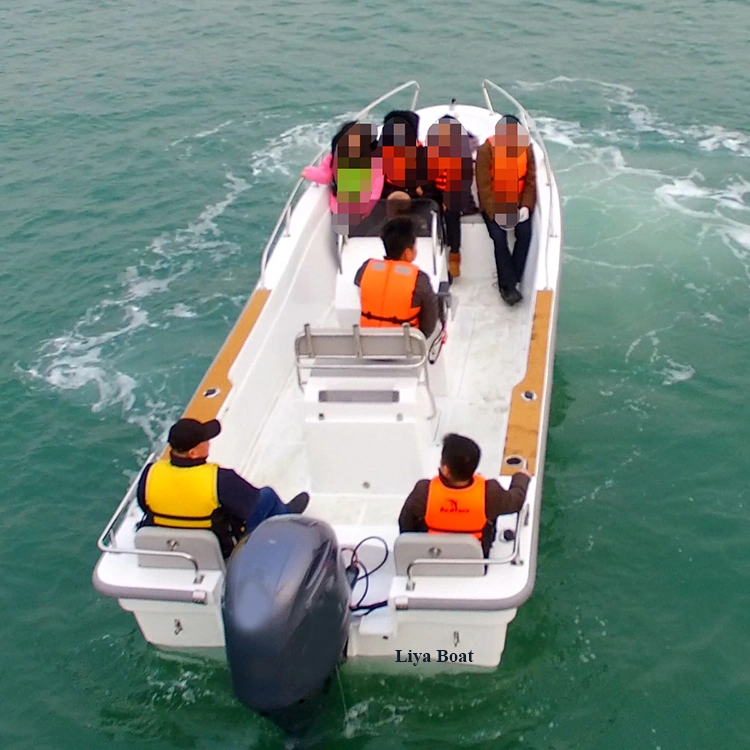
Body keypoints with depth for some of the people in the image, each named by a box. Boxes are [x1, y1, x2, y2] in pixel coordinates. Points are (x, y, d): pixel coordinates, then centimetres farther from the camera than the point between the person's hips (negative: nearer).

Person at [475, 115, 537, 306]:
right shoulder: (486, 150, -18)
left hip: (518, 203, 3)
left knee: (525, 233, -21)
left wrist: (526, 206, -17)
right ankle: (509, 285, -15)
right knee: (499, 237, -24)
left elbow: (530, 181, -3)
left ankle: (509, 281, -10)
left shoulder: (526, 148, -8)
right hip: (493, 204, -3)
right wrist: (496, 213, -26)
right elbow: (484, 186, -18)